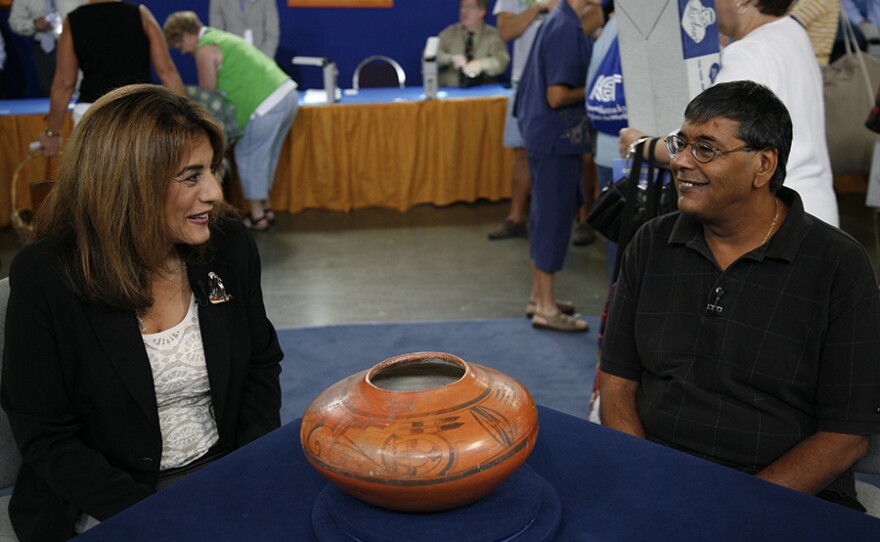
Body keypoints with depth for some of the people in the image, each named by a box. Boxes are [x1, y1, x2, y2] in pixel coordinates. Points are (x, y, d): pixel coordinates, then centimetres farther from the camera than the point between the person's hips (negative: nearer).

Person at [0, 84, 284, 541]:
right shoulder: (45, 276, -14)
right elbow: (45, 438, -10)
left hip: (224, 477, 3)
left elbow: (262, 366, 7)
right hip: (108, 504, -3)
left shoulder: (230, 248, -4)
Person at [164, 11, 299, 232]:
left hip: (267, 104, -9)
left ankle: (257, 216, 12)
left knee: (248, 157, 5)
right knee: (266, 156, 20)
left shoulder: (205, 50, -4)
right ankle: (265, 207, 30)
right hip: (286, 94, 9)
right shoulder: (219, 37, 24)